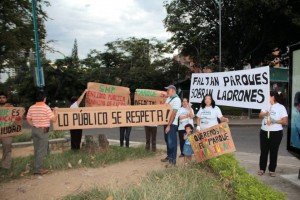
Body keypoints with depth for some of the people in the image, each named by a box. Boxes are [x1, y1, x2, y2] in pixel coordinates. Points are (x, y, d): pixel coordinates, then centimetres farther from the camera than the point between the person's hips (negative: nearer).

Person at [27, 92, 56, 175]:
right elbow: (54, 119, -14)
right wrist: (54, 112, 4)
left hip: (34, 129, 6)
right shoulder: (46, 108, -16)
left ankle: (38, 166, 25)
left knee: (36, 149, 16)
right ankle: (37, 169, 5)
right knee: (41, 150, 2)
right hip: (43, 130, -6)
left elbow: (28, 119, 8)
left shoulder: (31, 107, 1)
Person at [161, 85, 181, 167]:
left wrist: (169, 125, -21)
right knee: (167, 140, 16)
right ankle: (169, 156, 30)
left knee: (172, 142, -5)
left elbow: (173, 113, -19)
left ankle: (173, 161, 1)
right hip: (167, 122, 8)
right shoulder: (168, 98, 12)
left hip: (172, 124, -8)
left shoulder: (176, 100, -14)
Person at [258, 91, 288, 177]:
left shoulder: (281, 107, -6)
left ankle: (272, 170, 17)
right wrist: (265, 114, -22)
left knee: (273, 152, 5)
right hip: (264, 132, 4)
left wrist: (274, 121, -21)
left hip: (276, 133, -4)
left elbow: (285, 121, -9)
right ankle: (262, 169, 18)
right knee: (263, 151, 8)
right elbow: (260, 115, -1)